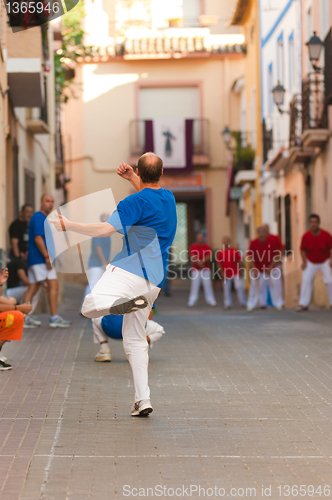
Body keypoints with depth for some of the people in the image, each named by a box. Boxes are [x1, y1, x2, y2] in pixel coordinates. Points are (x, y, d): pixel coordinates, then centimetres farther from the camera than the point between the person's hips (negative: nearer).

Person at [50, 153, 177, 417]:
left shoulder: (135, 202, -9)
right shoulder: (169, 198, 14)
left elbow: (106, 229, -18)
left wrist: (68, 225, -10)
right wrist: (132, 179, 31)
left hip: (131, 269, -8)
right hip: (155, 279, 8)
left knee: (90, 306, -22)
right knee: (135, 339, 14)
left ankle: (131, 303, -45)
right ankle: (143, 400, 7)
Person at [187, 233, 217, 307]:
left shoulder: (207, 247, 3)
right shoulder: (193, 247, 0)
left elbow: (209, 256, -6)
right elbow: (193, 257, -11)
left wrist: (202, 261, -21)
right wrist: (199, 262, -24)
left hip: (206, 269, 1)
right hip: (196, 269, -1)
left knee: (208, 284, -1)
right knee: (195, 284, -5)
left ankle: (210, 300, 6)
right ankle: (192, 300, -1)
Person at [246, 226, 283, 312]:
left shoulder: (272, 242, -12)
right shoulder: (253, 243, -11)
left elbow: (278, 255, -7)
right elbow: (249, 257, -7)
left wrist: (271, 266, -14)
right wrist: (254, 269, -15)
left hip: (270, 268, 0)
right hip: (257, 269, 0)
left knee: (274, 285, -1)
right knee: (254, 286, -2)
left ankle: (278, 304, 10)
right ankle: (251, 305, 7)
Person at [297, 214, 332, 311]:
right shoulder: (306, 236, -16)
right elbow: (302, 249, -3)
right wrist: (304, 261, -11)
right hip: (311, 262, 1)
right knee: (306, 280, -10)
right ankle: (303, 304, -6)